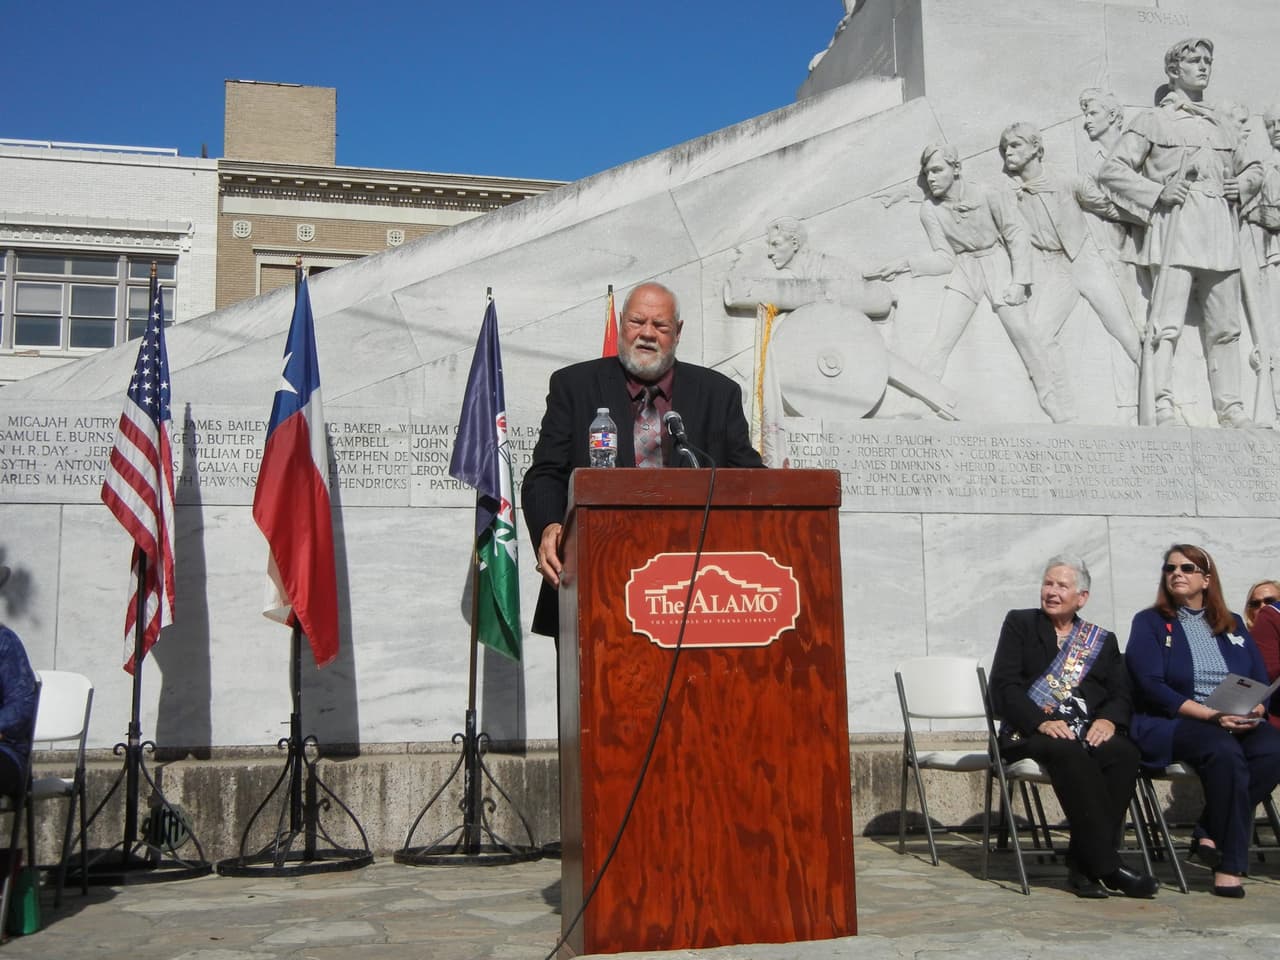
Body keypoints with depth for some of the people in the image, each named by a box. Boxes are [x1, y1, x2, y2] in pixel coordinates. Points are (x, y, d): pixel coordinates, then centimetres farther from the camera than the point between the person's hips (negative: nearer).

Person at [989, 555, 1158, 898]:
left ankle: (1083, 865, -26)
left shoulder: (1102, 640, 23)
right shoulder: (1020, 624, 14)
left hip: (1087, 729, 3)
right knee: (1068, 753, -36)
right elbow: (1004, 686, 1)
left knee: (1124, 752, -30)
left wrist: (1108, 719, -14)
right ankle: (1107, 866, -36)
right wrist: (1041, 722, -16)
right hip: (1030, 732, -3)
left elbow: (1121, 694, 11)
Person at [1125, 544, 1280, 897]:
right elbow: (1151, 685, -7)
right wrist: (1209, 714, -18)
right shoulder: (1149, 623, 7)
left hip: (1236, 723, 4)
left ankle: (1209, 834, -18)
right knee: (1224, 751, -35)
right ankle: (1230, 863, -25)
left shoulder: (1233, 625, 20)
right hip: (1169, 724, -4)